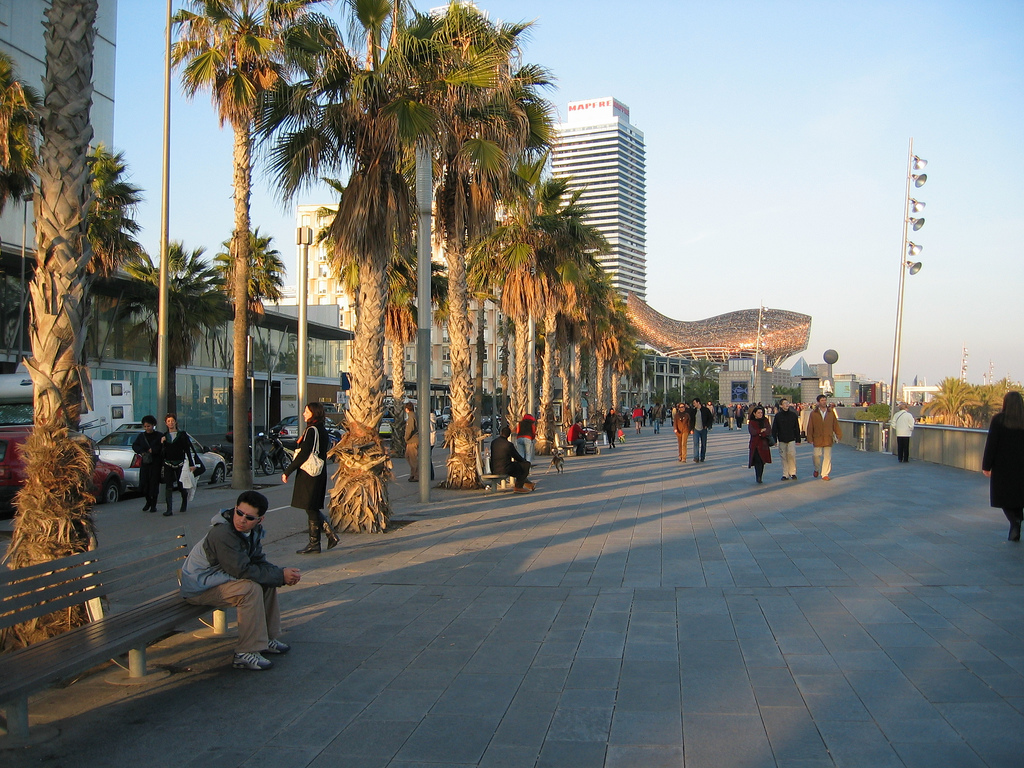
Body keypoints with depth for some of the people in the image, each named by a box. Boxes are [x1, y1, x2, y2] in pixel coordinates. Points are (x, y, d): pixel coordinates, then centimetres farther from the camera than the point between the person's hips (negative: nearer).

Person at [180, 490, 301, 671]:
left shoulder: (254, 530, -1)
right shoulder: (223, 534, -29)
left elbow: (259, 562, 2)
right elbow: (243, 570, -30)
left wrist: (282, 573, -18)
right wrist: (280, 576, -24)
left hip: (217, 578, 9)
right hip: (199, 588, -9)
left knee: (268, 581, 5)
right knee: (250, 588, -28)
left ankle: (267, 638, 13)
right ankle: (246, 654, -21)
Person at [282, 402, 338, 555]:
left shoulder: (312, 430, -15)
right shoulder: (322, 431, 12)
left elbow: (303, 455, -20)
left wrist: (287, 471, -14)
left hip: (309, 475, -9)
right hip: (319, 474, 9)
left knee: (311, 509, 0)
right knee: (313, 509, 16)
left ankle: (314, 544, 7)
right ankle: (331, 534, 14)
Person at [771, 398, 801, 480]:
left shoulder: (793, 415, 3)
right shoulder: (778, 416, 0)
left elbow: (797, 428, 8)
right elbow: (774, 429, 4)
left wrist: (798, 439, 6)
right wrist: (774, 440, -1)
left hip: (791, 439, 0)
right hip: (782, 440, 0)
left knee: (791, 455, -11)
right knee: (784, 457, 3)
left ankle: (792, 473, 2)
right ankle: (785, 474, 10)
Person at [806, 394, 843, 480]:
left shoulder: (831, 412, 7)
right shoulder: (813, 413, 1)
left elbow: (835, 424, 12)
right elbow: (810, 427, 1)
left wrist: (839, 435, 7)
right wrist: (810, 438, -3)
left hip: (828, 439, 2)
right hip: (817, 439, -2)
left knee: (827, 456, 1)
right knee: (817, 455, -3)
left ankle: (825, 474, 9)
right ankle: (817, 469, 25)